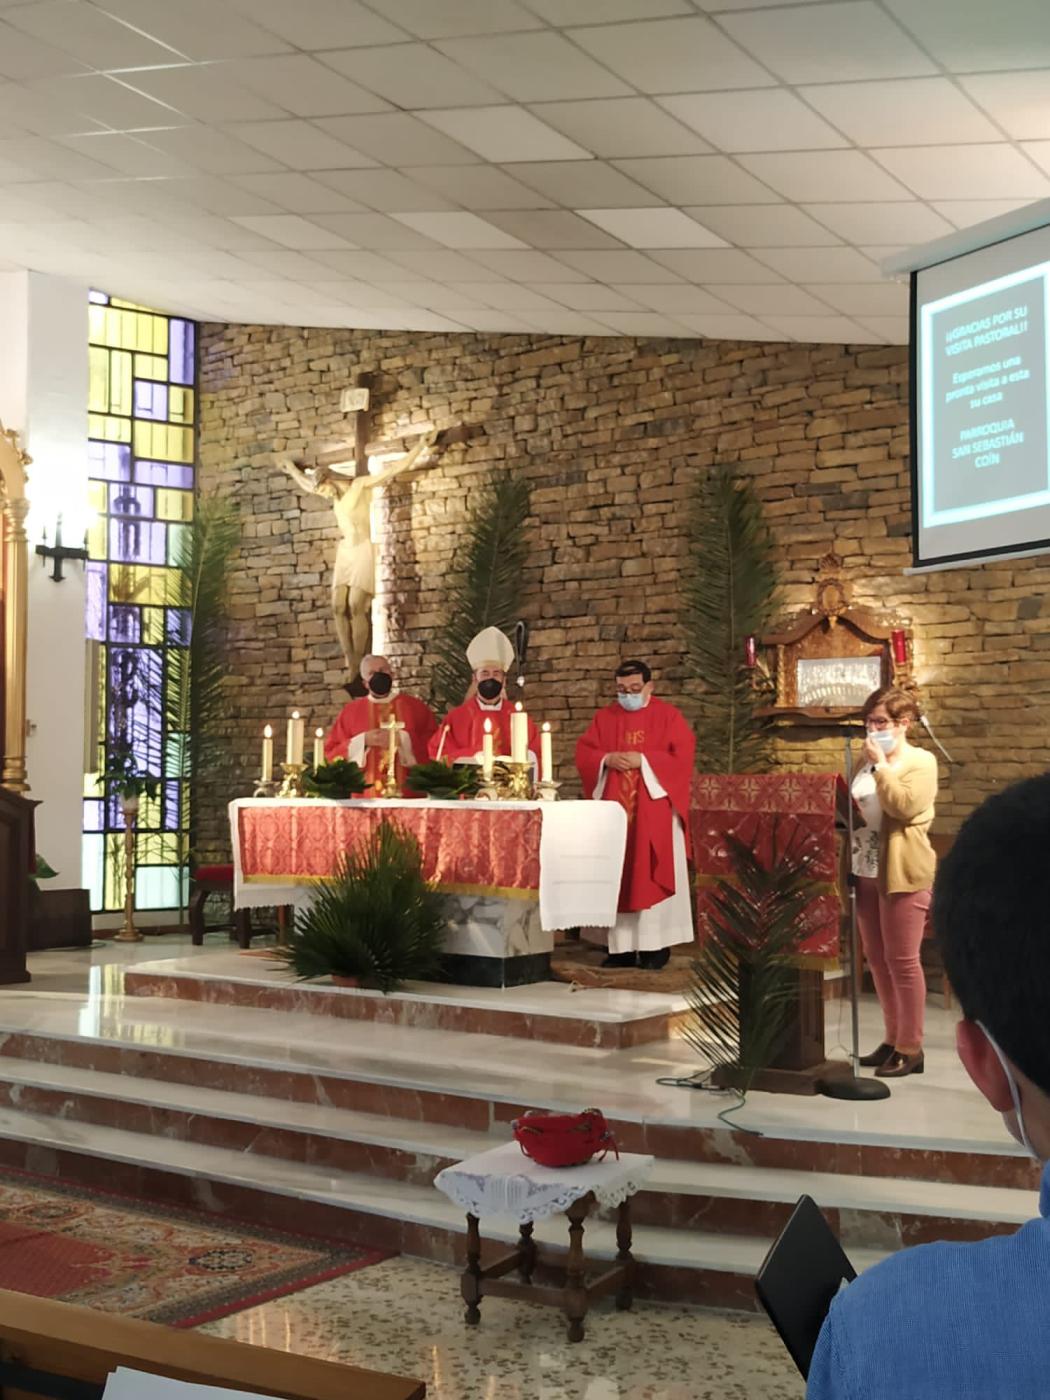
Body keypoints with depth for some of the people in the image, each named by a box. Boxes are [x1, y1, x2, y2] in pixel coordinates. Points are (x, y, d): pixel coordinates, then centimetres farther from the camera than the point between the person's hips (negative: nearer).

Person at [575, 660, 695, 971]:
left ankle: (655, 944, 1)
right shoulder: (604, 718, 12)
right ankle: (622, 946, 7)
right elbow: (583, 752, 7)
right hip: (614, 811, 4)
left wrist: (642, 760, -16)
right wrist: (607, 759, -13)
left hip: (654, 812, -4)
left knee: (651, 875, -4)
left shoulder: (668, 716, 1)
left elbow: (682, 755, -9)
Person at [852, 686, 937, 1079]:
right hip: (866, 871, 7)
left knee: (902, 961, -4)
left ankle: (911, 1048, 4)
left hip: (903, 873, -7)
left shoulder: (921, 761, -5)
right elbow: (852, 806, 26)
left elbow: (904, 806, -20)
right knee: (877, 959, 11)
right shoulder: (868, 763, 16)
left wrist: (881, 765, -15)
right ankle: (893, 1038, 21)